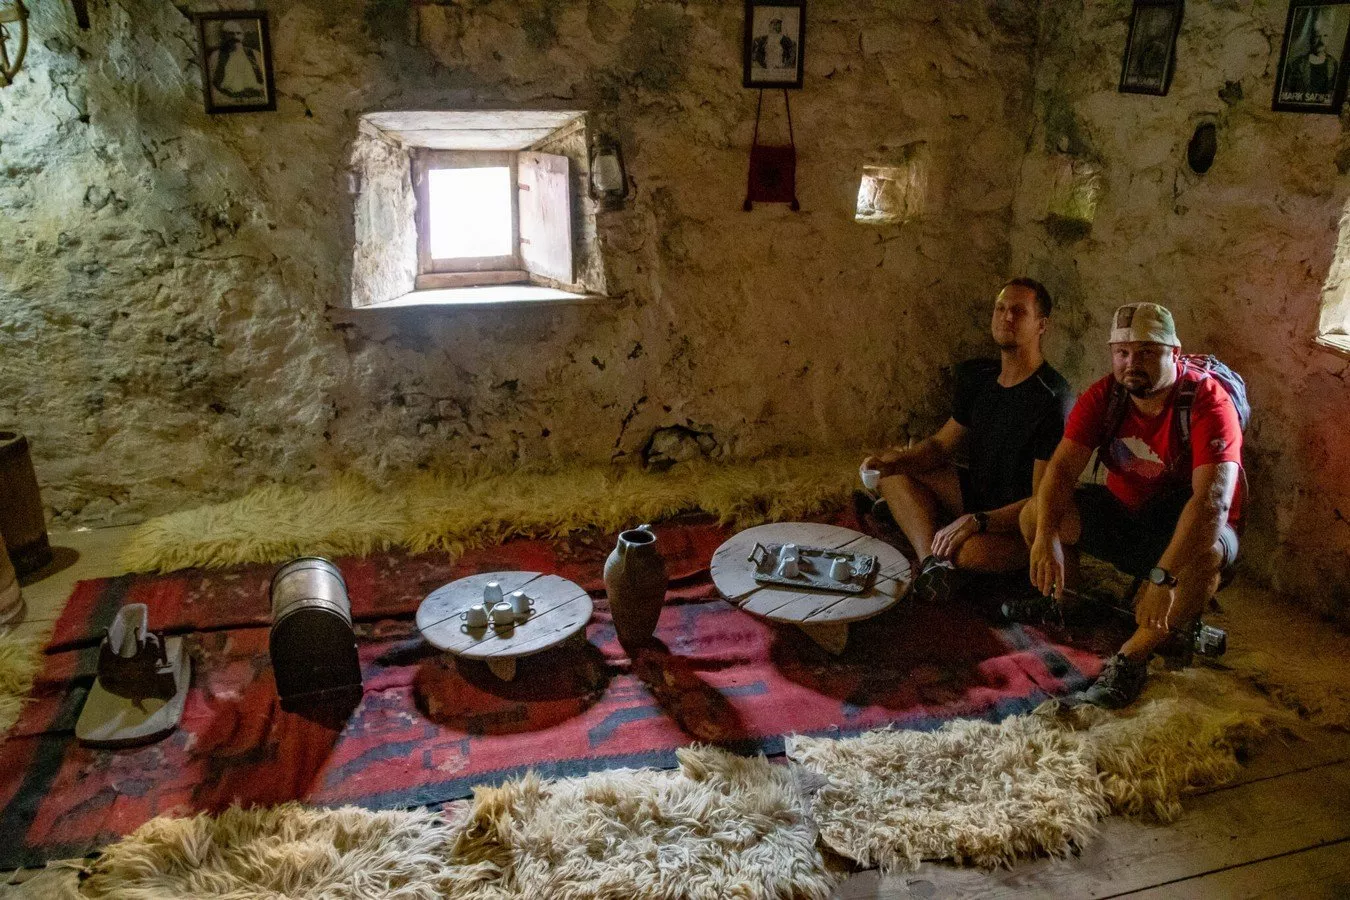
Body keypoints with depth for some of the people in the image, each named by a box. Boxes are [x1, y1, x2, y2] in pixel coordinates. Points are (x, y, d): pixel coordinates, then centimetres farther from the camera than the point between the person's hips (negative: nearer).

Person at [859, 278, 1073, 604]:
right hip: (976, 493, 9)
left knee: (966, 549, -40)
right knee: (892, 470, -6)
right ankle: (933, 562, -24)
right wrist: (895, 460, -13)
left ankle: (906, 513, -10)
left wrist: (976, 521, -33)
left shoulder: (1053, 399, -20)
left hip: (1021, 526, -8)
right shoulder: (978, 377, 4)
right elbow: (942, 444, 8)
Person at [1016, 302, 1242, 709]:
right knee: (1035, 515, -15)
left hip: (1187, 526, -4)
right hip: (1123, 512, 5)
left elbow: (1213, 499, -38)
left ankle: (1131, 659, -23)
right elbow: (1062, 468, -19)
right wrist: (1047, 536, -38)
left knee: (1206, 556, -38)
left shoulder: (1208, 402, -27)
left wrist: (1163, 578, -48)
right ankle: (1064, 597, 14)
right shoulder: (1104, 396, -12)